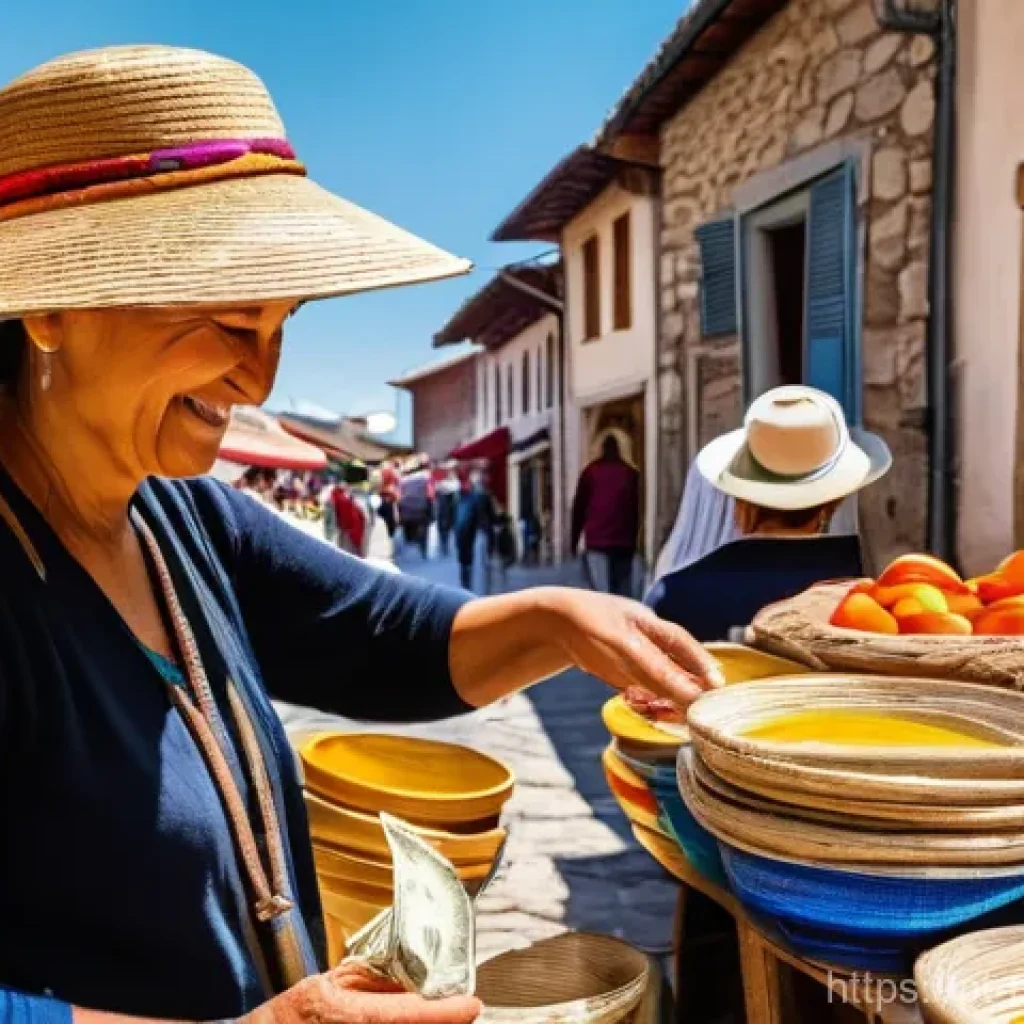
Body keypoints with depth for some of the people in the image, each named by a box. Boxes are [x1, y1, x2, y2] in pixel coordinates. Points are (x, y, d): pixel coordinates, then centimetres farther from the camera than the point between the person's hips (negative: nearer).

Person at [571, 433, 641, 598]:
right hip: (624, 543, 2)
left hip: (597, 542, -2)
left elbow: (579, 508, 4)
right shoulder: (630, 473, 10)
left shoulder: (591, 472, 5)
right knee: (624, 593, 7)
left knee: (602, 591, -8)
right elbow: (636, 511, 11)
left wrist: (574, 540, 9)